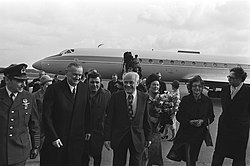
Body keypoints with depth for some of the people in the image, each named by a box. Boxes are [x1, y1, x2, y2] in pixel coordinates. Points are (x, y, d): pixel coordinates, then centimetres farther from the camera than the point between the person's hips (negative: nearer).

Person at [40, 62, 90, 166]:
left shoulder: (84, 88, 3)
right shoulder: (54, 89, -11)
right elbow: (46, 116, -12)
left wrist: (87, 130, 9)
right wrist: (53, 137, -14)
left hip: (77, 140, 4)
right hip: (56, 140, -3)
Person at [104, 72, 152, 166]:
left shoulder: (144, 97, -1)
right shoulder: (115, 97, -4)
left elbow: (146, 119, 4)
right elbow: (109, 119, -3)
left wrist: (148, 138, 6)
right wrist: (107, 138, -7)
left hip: (137, 139, 1)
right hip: (119, 138, 0)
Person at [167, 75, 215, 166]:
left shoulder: (207, 101, -3)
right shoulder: (185, 100, -7)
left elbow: (211, 117, 3)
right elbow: (179, 116, -5)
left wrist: (202, 121, -16)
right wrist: (189, 121, -20)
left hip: (199, 133, 2)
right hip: (186, 132, -2)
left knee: (193, 158, 16)